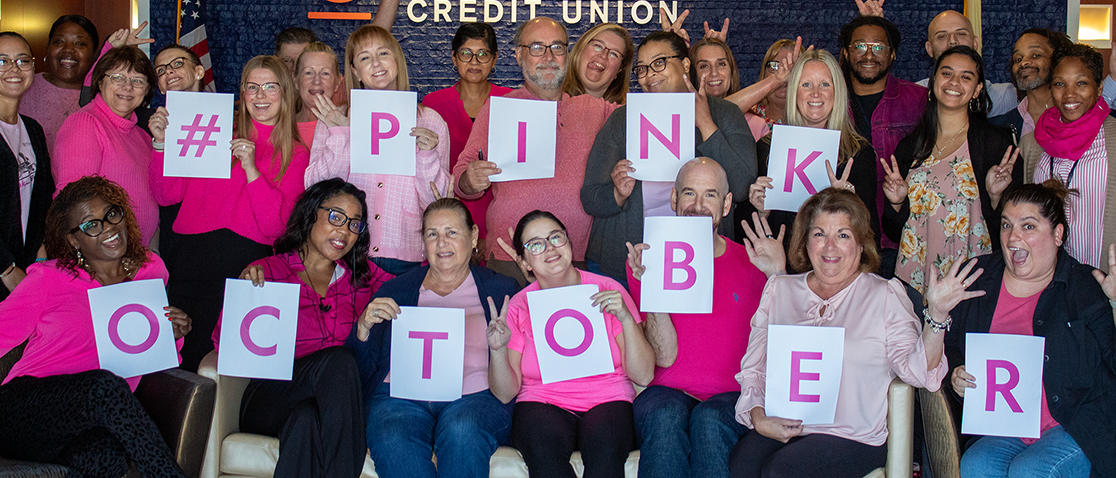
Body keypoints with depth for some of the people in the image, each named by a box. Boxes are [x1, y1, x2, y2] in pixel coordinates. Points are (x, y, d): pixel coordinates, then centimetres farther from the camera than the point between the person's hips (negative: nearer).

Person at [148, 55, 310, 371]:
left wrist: (251, 168, -10)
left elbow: (274, 226, -3)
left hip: (247, 263, -1)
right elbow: (166, 195, 12)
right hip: (193, 255, 1)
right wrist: (162, 144, -1)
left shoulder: (296, 155, 9)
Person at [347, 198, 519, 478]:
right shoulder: (395, 291, 22)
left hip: (474, 396, -1)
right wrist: (363, 327, -2)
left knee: (462, 431, -36)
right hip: (400, 396, 1)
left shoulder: (502, 290, 17)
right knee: (392, 438, -33)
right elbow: (363, 369, 16)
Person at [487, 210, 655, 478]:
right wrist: (497, 350, -17)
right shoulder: (519, 307, 6)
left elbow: (643, 376, -2)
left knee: (606, 443, -35)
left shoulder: (608, 291, 3)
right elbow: (505, 393, 2)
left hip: (608, 401, 0)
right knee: (544, 445, -34)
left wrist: (626, 319, -16)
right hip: (542, 405, 1)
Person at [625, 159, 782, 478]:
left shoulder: (750, 261, 11)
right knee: (667, 417, -35)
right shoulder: (650, 260, 7)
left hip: (730, 397, 1)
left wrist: (777, 277, -6)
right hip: (666, 392, 0)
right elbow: (665, 356, -3)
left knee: (710, 420, -34)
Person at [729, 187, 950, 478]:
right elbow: (753, 368, 13)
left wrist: (937, 313, -20)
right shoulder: (779, 290, 13)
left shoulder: (885, 295, 5)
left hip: (853, 437, -2)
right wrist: (758, 418, -5)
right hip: (779, 429, 3)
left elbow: (917, 371, -6)